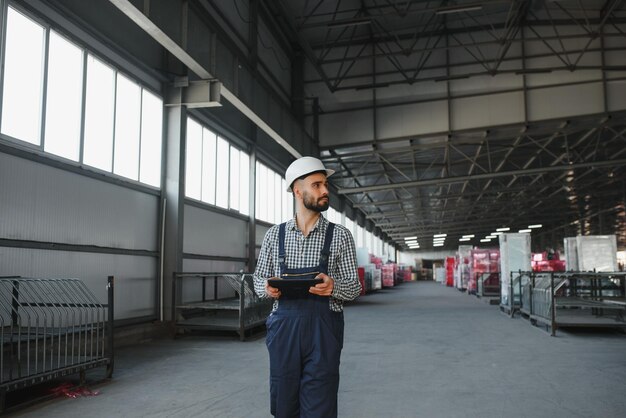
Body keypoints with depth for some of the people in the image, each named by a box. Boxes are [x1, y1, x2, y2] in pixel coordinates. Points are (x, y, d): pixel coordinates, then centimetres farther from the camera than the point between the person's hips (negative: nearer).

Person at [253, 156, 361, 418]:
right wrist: (267, 287, -12)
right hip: (284, 327, 2)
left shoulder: (340, 236, 2)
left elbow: (354, 287, 3)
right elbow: (259, 279, 11)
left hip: (323, 329, -1)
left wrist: (333, 287, -19)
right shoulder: (275, 234, 6)